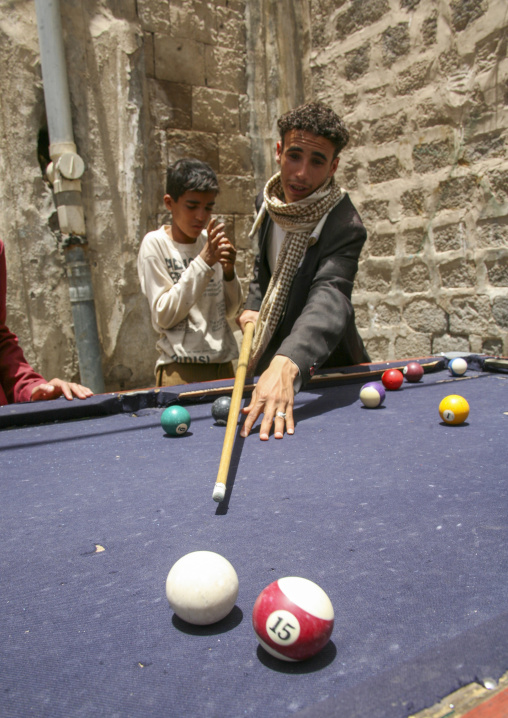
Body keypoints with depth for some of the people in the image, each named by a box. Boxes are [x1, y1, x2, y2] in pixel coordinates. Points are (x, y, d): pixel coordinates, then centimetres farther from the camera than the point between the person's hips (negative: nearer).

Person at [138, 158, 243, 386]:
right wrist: (203, 262, -19)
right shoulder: (155, 243, -6)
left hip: (223, 364, 5)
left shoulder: (212, 241, 7)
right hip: (180, 369, -4)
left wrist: (229, 271, -9)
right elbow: (163, 317, -14)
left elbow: (230, 310, 10)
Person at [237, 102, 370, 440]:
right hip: (271, 357, 6)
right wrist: (254, 306, -3)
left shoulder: (345, 226, -27)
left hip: (324, 368, -5)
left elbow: (330, 299, -44)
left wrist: (286, 364, -61)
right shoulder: (269, 201, -3)